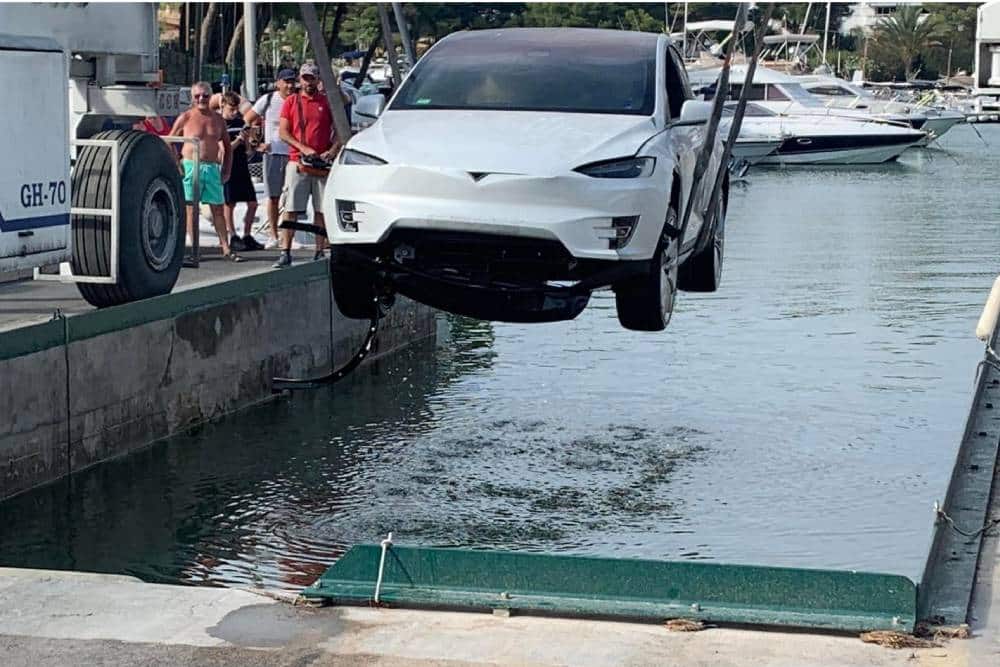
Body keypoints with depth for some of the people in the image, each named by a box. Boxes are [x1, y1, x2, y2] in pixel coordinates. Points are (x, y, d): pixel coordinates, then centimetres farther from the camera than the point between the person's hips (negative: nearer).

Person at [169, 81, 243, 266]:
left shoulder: (218, 119, 11)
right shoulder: (185, 118, 1)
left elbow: (227, 147, 19)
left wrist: (226, 169, 11)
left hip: (212, 168, 3)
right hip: (191, 166, -3)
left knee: (218, 209, 4)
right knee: (192, 209, -2)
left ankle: (226, 249, 10)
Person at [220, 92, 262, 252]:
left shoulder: (241, 123, 12)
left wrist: (248, 140, -4)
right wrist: (238, 140, -19)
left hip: (242, 168, 6)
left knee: (252, 203, 4)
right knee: (229, 204, -1)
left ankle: (247, 236, 13)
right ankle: (233, 238, 5)